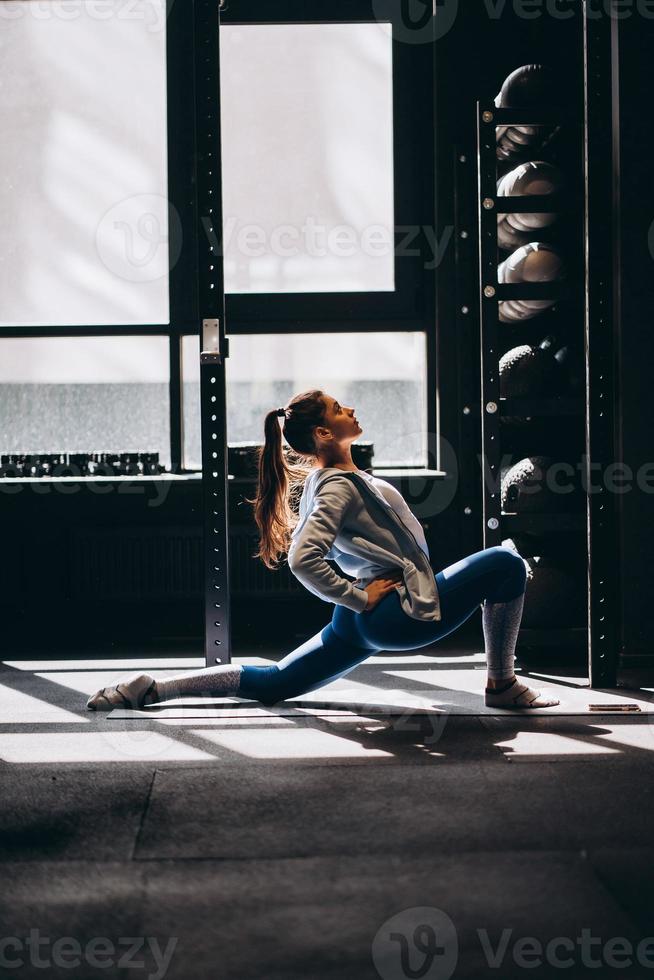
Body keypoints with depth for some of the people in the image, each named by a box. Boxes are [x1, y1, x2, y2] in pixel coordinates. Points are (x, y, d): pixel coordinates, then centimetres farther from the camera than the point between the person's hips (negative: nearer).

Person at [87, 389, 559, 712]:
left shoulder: (331, 476, 12)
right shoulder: (340, 487, -17)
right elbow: (303, 560, -29)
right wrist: (359, 597, -19)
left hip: (368, 619, 9)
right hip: (402, 613, -9)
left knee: (274, 683, 10)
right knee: (506, 564, -6)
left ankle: (153, 688, 0)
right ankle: (502, 686, 2)